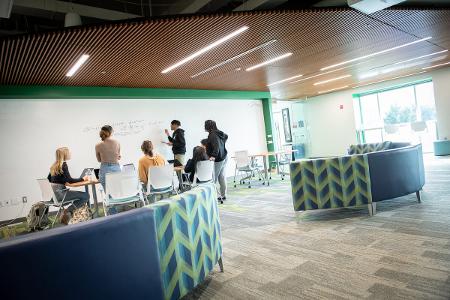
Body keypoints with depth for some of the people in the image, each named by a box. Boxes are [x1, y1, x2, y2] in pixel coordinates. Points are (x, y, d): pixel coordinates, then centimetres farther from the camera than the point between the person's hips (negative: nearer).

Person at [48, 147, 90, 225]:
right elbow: (69, 180, -14)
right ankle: (68, 211, -11)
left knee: (85, 195, 18)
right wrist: (83, 179, -1)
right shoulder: (63, 164, -10)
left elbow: (49, 179, 24)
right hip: (60, 193, -9)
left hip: (54, 193, 9)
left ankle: (67, 212, 11)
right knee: (86, 195, -10)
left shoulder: (54, 165, 15)